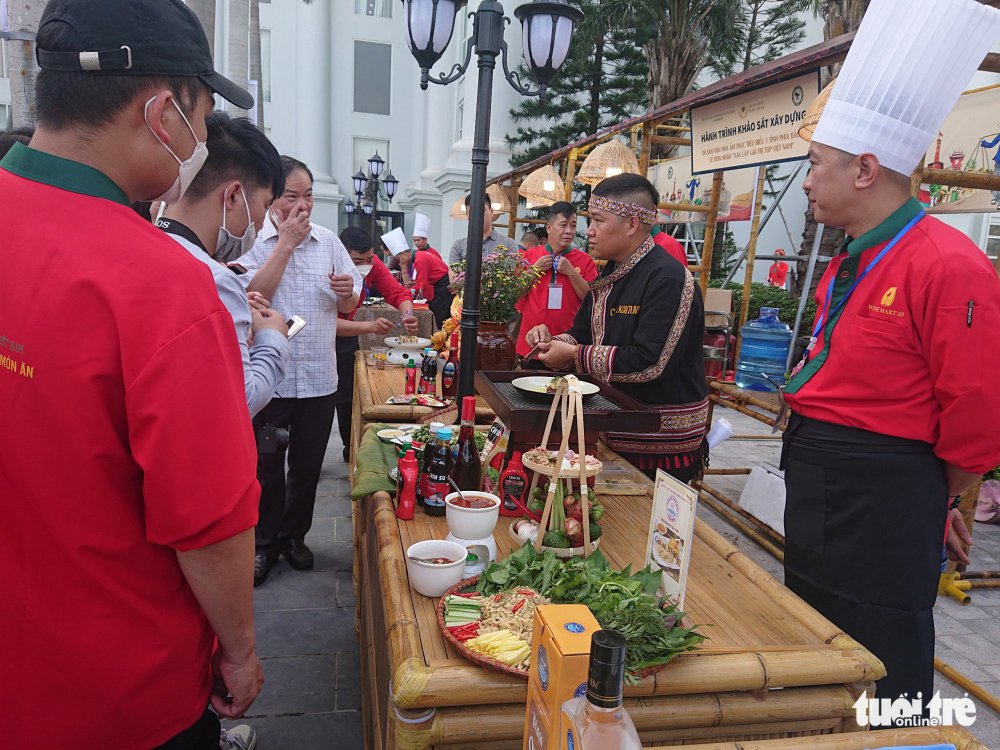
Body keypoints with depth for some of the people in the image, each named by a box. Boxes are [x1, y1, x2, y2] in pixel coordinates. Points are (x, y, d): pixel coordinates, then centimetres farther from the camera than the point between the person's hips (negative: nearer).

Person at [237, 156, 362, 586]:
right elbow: (251, 295, -20)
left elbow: (349, 306, 10)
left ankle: (294, 535, 33)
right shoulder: (253, 241, -5)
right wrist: (285, 244, -17)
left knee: (308, 466, 14)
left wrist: (347, 290, -13)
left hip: (319, 378, 3)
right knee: (266, 467, 9)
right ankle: (265, 543, 27)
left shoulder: (329, 242, 6)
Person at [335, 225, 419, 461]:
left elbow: (398, 292, -18)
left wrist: (408, 314, -41)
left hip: (346, 333, 5)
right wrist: (369, 326, -55)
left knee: (347, 396, 8)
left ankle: (352, 451, 25)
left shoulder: (372, 264, -17)